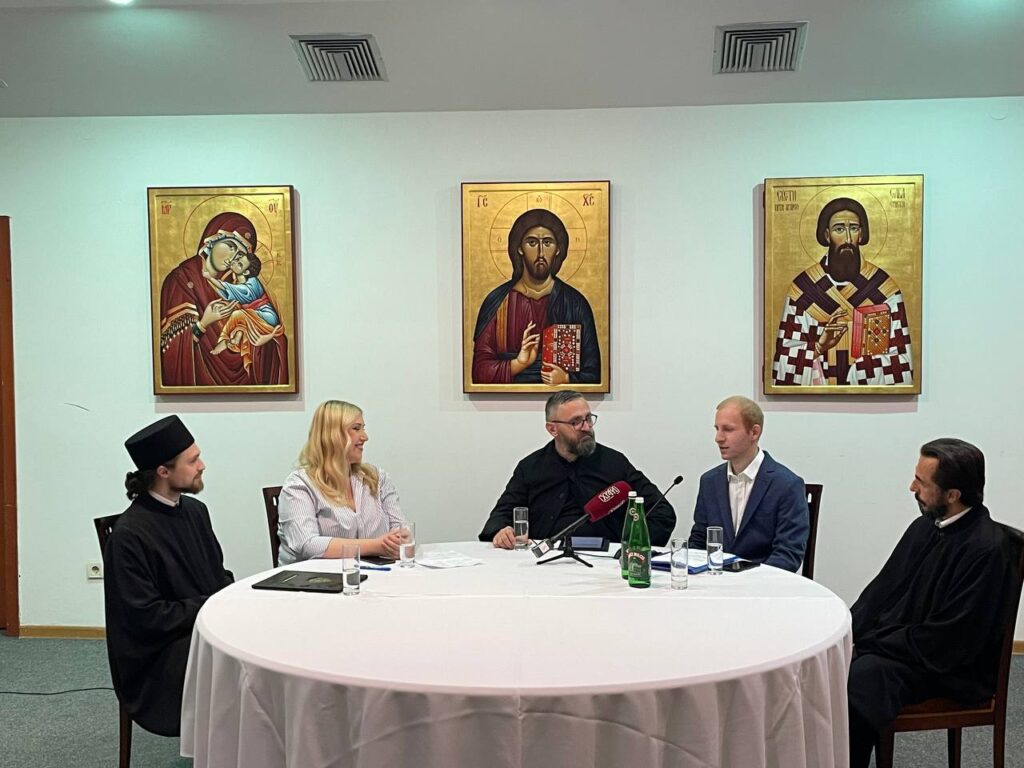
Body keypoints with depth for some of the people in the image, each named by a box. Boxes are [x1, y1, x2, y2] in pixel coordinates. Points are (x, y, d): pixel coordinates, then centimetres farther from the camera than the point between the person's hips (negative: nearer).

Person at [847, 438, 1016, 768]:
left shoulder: (987, 549, -18)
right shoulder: (924, 526, 6)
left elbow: (946, 640, -19)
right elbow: (882, 588, 11)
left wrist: (869, 644, -15)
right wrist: (849, 634, -4)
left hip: (947, 668, -8)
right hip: (892, 641, 8)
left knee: (856, 678, -30)